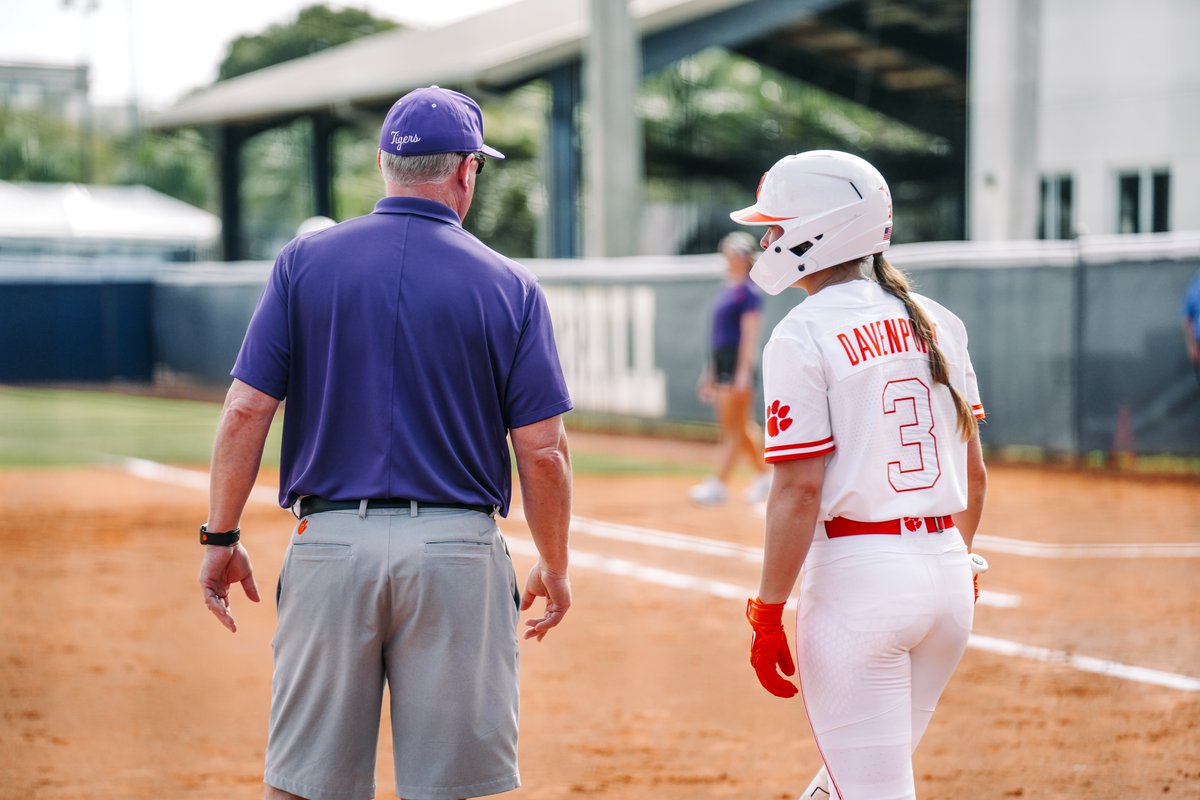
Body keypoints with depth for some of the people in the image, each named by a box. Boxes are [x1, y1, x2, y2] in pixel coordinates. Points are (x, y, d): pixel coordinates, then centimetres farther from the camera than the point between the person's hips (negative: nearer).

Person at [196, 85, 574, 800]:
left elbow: (246, 411, -3)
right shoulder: (509, 286, -1)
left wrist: (221, 538, 6)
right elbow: (542, 451, -3)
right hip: (457, 553, -1)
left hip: (330, 544, 1)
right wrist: (555, 568, 9)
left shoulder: (304, 261, 2)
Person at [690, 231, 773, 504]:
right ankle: (765, 476, 21)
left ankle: (719, 484, -7)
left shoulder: (748, 291, -10)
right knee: (740, 426, 12)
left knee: (732, 428, -7)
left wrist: (744, 373, -21)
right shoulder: (728, 290, 17)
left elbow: (750, 335, -16)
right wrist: (709, 372, 22)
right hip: (721, 361, 10)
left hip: (738, 361, -10)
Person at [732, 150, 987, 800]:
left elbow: (801, 489, -15)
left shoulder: (802, 337, -10)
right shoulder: (935, 322, 10)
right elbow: (974, 471, 14)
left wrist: (767, 613, -11)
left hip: (857, 573, -7)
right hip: (948, 573, 7)